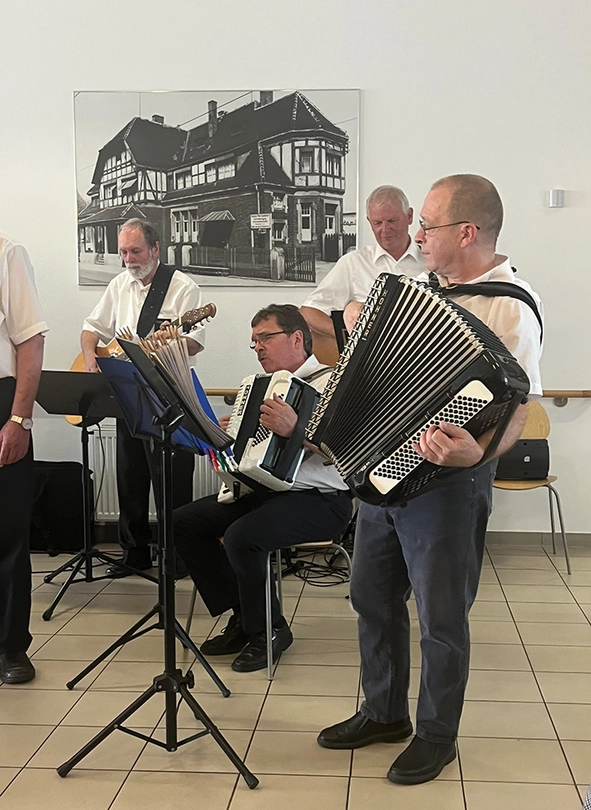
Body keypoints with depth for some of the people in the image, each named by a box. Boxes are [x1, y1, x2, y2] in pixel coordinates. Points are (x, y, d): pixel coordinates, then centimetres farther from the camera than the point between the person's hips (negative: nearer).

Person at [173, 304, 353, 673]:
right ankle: (243, 615, 7)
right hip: (266, 490, 9)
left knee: (242, 537, -31)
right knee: (185, 521, -3)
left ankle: (268, 629, -5)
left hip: (320, 502, -9)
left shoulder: (329, 383, -10)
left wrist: (296, 429, -39)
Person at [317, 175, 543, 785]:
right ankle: (383, 713, 37)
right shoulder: (427, 288, 9)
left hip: (446, 483, -8)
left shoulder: (511, 309, -16)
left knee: (440, 617, 6)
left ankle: (436, 736, 28)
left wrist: (477, 452, -40)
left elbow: (515, 408, -22)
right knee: (373, 596, 17)